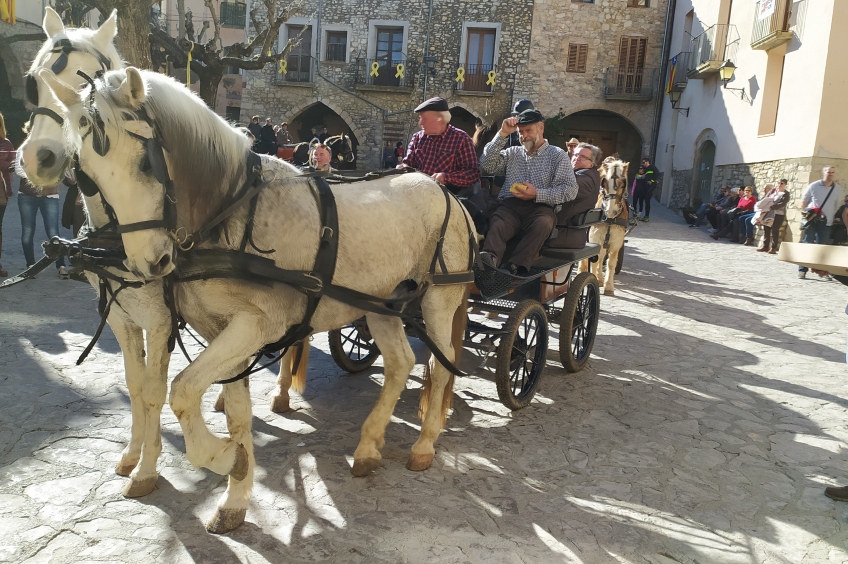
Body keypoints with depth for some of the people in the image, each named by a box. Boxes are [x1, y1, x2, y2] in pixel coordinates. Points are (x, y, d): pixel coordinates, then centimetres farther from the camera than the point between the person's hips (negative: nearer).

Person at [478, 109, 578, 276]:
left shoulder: (558, 155, 15)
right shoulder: (512, 153, 26)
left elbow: (570, 190, 2)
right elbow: (487, 166, 9)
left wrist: (537, 194, -11)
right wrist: (502, 134, 5)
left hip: (540, 207, -2)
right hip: (509, 205, 2)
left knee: (542, 224, -38)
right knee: (496, 225, -34)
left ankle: (515, 267, -50)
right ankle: (489, 259, -61)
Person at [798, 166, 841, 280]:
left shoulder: (837, 189, 6)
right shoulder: (814, 186, -2)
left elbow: (836, 205, 14)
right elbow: (804, 200, 3)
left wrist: (834, 217, 10)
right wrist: (806, 213, -7)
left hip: (826, 222, 2)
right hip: (812, 220, -2)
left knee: (822, 246, 4)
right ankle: (802, 270, -2)